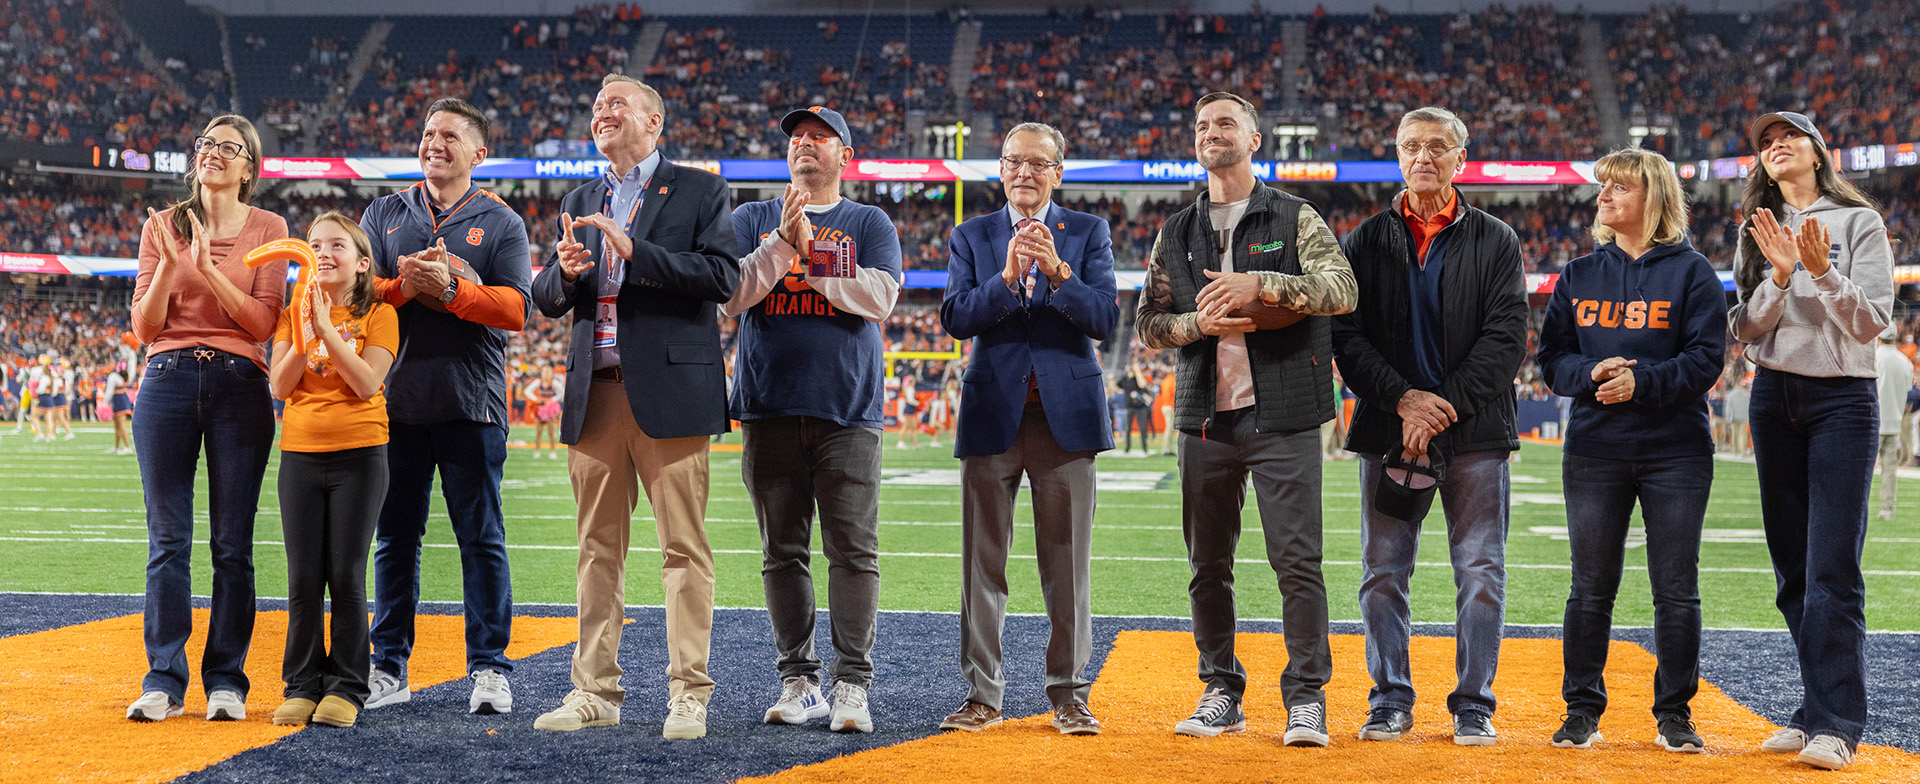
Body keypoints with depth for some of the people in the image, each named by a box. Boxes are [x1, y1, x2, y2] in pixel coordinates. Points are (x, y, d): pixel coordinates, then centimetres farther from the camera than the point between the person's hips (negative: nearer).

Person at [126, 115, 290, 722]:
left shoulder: (268, 228, 7)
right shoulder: (162, 225, 10)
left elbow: (263, 322, -4)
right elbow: (144, 327, 4)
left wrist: (207, 266, -13)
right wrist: (169, 263, -10)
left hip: (239, 386, -1)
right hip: (167, 381, 1)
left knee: (233, 543, 0)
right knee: (167, 539, 0)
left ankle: (226, 681, 7)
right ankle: (164, 681, 5)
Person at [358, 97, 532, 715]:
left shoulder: (500, 222, 6)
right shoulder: (385, 214, 14)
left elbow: (516, 309, -7)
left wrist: (451, 288, -19)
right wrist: (405, 284, -16)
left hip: (471, 403, -2)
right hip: (397, 397, 3)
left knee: (481, 537, -1)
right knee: (395, 536, 7)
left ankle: (489, 668, 5)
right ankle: (389, 669, 14)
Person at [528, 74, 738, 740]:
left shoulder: (697, 190, 4)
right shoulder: (579, 203, 21)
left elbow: (722, 277, -9)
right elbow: (544, 299, 18)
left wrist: (634, 250, -16)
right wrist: (564, 272, -6)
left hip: (669, 389, -5)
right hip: (595, 395, 5)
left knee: (684, 546, -5)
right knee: (599, 548, 8)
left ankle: (688, 695, -1)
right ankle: (595, 691, 13)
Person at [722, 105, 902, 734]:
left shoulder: (870, 224, 10)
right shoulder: (752, 221, 15)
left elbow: (880, 295, -6)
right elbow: (731, 295, -1)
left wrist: (805, 259, -4)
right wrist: (785, 243, -12)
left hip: (849, 411, -2)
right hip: (769, 409, 2)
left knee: (853, 550, -7)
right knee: (782, 552, 3)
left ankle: (852, 685, -4)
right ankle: (798, 681, 10)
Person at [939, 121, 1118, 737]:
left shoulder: (1088, 233, 7)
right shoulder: (972, 237, 10)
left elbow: (1105, 319, -5)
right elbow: (955, 318, -4)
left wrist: (1057, 270, -19)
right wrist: (1007, 277, -18)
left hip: (1066, 414, -1)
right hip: (992, 412, 1)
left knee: (1068, 564, 2)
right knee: (982, 562, 2)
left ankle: (1070, 694, 9)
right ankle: (982, 693, 9)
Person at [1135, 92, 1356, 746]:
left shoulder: (1296, 219, 4)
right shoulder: (1176, 233, 15)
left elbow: (1341, 290, -10)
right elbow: (1148, 323, 11)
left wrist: (1260, 284, -20)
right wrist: (1199, 324, -9)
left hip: (1283, 415, -4)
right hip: (1206, 417, 4)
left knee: (1297, 561, -7)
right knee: (1208, 566, 7)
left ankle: (1306, 699, -1)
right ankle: (1222, 693, 17)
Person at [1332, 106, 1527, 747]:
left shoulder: (1496, 242, 7)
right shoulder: (1368, 240, 10)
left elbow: (1506, 338, -3)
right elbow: (1347, 335, 2)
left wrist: (1446, 406, -13)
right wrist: (1403, 400, -11)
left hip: (1475, 432, -1)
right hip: (1388, 429, 1)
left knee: (1481, 572, 0)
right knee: (1383, 573, 3)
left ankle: (1474, 706, 8)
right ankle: (1391, 701, 12)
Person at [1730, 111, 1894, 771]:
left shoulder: (1859, 222, 1)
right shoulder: (1757, 234, 13)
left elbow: (1872, 320, -6)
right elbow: (1746, 330, 4)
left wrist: (1822, 272, -20)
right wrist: (1779, 276, -11)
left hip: (1843, 399, -5)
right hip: (1773, 396, 5)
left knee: (1832, 568, -12)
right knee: (1791, 564, 6)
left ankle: (1837, 722, -12)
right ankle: (1818, 707, 13)